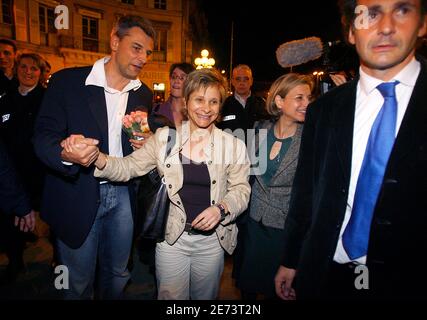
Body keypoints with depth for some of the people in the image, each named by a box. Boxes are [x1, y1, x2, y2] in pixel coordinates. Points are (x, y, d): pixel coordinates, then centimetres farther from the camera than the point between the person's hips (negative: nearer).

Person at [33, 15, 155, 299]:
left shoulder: (144, 94, 4)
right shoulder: (66, 82, -9)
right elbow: (43, 137, -10)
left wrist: (144, 144, -12)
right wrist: (65, 153, -33)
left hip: (122, 194, 4)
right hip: (77, 195, -3)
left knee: (117, 275, 20)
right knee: (78, 283, 14)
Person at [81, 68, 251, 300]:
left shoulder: (232, 145, -6)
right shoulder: (164, 138, -5)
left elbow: (241, 189, -2)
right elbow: (128, 168, -6)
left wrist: (221, 209, -21)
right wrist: (97, 157, -25)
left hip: (212, 241, 1)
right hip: (171, 239, 0)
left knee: (205, 297, 22)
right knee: (170, 296, 15)